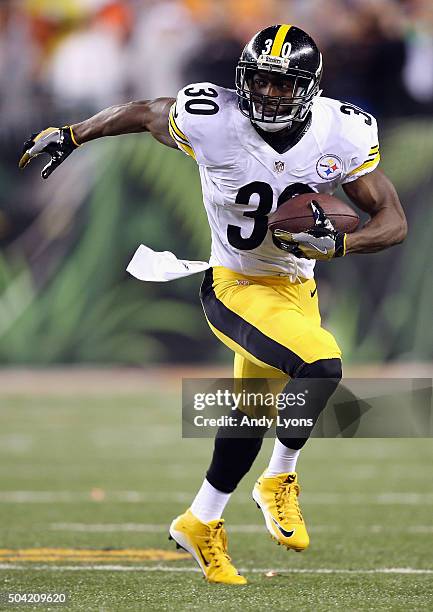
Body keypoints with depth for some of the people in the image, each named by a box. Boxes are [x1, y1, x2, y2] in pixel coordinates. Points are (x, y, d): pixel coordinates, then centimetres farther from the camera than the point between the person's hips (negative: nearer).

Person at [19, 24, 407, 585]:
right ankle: (280, 482, -3)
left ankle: (201, 524, 36)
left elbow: (394, 222, -11)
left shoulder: (342, 135, -16)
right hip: (237, 286, -5)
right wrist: (69, 135, 8)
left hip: (297, 285, 5)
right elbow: (142, 113, -2)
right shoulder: (211, 122, -22)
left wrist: (335, 244, -29)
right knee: (320, 365, -27)